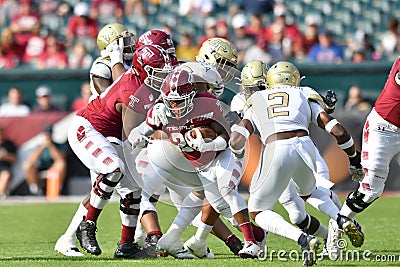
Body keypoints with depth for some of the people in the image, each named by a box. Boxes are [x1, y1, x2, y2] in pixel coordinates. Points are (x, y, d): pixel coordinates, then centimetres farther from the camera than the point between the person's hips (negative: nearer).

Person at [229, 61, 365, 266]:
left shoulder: (256, 101, 24)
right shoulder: (306, 96, 24)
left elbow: (236, 141, 11)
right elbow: (338, 131, 14)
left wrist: (238, 154, 35)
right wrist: (354, 160, 29)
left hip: (276, 151, -2)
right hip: (305, 146, 2)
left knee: (258, 212, 15)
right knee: (307, 191, 35)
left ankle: (303, 239, -10)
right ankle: (341, 219, 7)